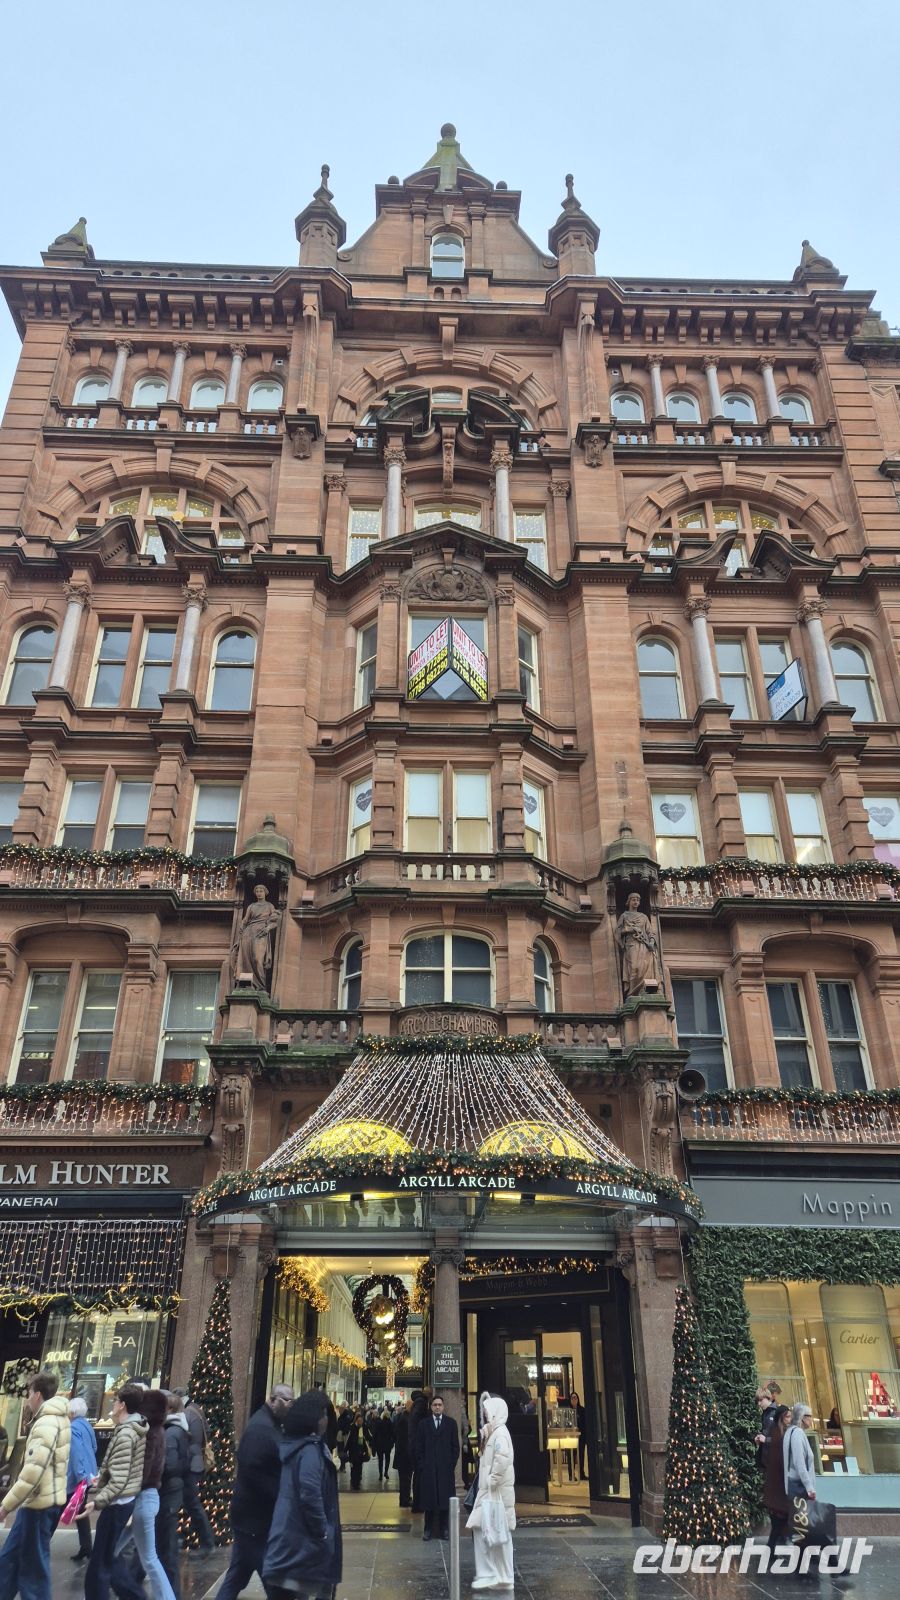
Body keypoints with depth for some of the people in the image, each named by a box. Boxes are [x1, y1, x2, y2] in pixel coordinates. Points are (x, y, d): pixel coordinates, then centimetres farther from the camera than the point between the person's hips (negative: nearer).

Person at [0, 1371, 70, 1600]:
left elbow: (33, 1471, -25)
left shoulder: (46, 1424, -20)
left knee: (33, 1567, 0)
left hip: (39, 1504, -10)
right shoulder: (56, 1418, 13)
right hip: (42, 1501, 10)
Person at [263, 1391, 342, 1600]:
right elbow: (310, 1496, -27)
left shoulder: (292, 1445, 7)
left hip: (288, 1533, 8)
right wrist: (323, 1533, -16)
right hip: (304, 1537, -8)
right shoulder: (310, 1450, -20)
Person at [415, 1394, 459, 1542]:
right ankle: (428, 1529, 9)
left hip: (446, 1468, 0)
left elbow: (455, 1446, 5)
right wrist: (421, 1465, -2)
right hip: (428, 1468, 0)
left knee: (445, 1498, 0)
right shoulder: (423, 1424, 7)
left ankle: (444, 1529, 9)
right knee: (428, 1499, 0)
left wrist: (452, 1464, -2)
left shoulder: (451, 1423, 6)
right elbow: (419, 1447, 6)